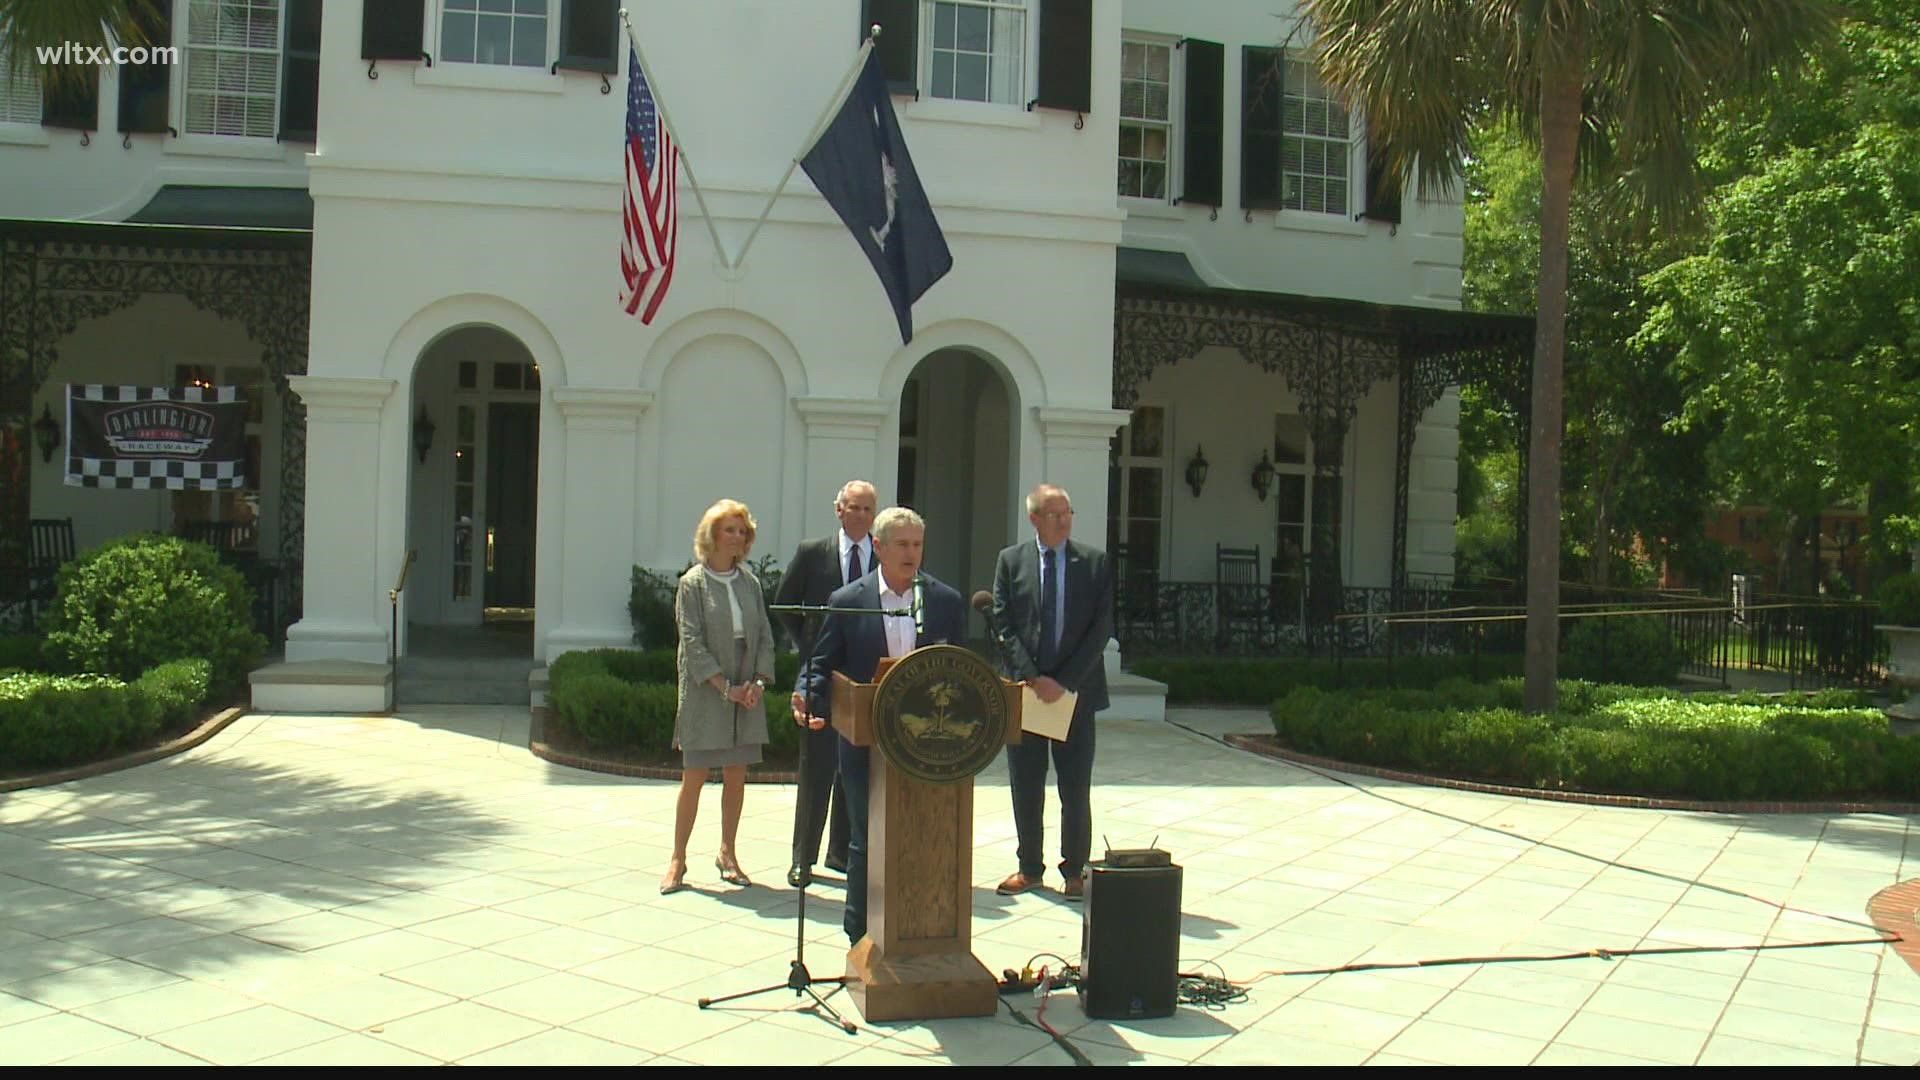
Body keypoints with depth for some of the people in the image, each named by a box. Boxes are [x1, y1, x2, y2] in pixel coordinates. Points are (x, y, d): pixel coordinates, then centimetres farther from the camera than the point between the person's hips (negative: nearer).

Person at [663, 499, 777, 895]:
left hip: (746, 695, 4)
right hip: (704, 695, -4)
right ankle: (678, 859, 9)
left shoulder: (750, 582, 9)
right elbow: (692, 643, -10)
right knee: (694, 777, -1)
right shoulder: (693, 583, -4)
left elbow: (764, 636, 9)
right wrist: (726, 688, -15)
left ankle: (727, 853, 22)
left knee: (736, 776, 9)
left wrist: (759, 682, -5)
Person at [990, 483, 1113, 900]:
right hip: (1024, 690, 1)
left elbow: (1101, 628, -4)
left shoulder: (1095, 562, 1)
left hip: (1075, 692, -1)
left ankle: (1074, 869, 18)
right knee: (1025, 786, 8)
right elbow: (1003, 625, 0)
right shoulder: (1011, 560, 4)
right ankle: (1029, 866, 22)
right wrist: (1032, 678, -11)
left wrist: (1064, 681, -12)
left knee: (1076, 788, 4)